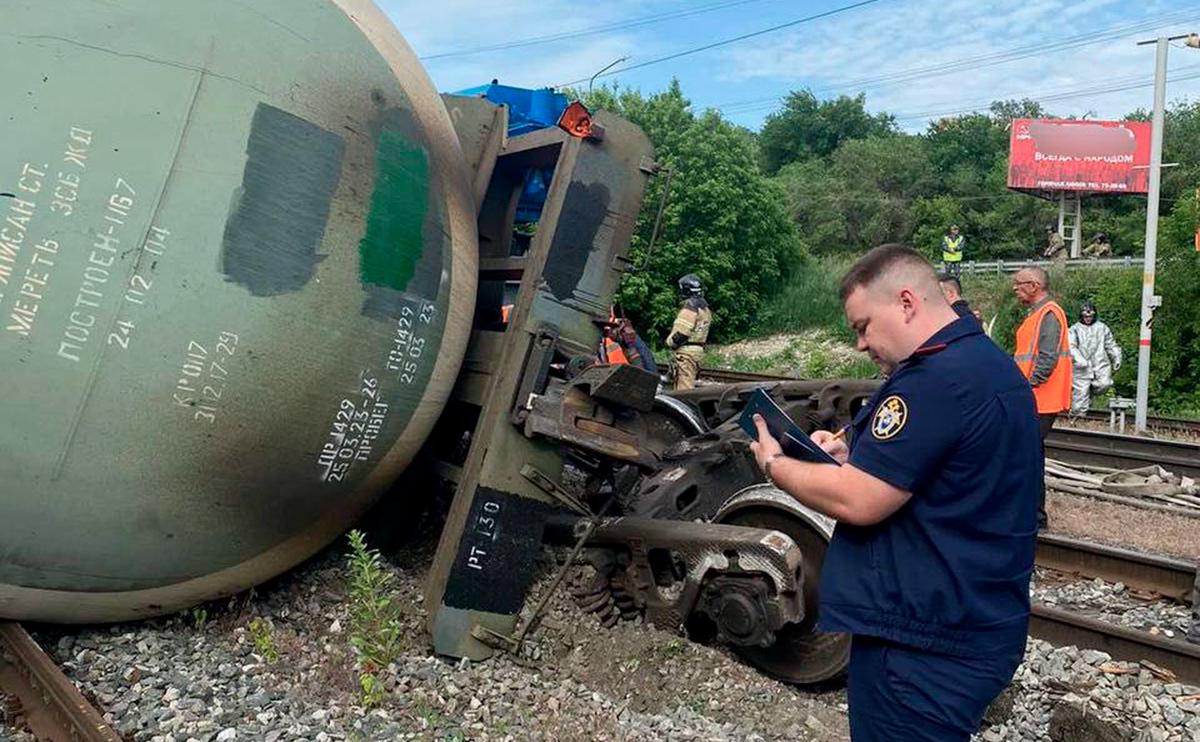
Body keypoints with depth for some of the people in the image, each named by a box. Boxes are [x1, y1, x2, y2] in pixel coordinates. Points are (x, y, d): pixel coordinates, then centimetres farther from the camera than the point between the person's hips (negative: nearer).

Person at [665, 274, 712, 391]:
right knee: (690, 383, 15)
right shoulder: (705, 308, 16)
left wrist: (670, 342, -5)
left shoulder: (690, 306, -14)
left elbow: (681, 332, -20)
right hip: (699, 349, 10)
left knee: (684, 387, -10)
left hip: (686, 350, -10)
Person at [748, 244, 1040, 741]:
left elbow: (858, 503, -25)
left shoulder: (937, 378, -24)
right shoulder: (986, 363, 9)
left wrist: (775, 466, -9)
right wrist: (851, 457, 6)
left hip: (923, 643, -10)